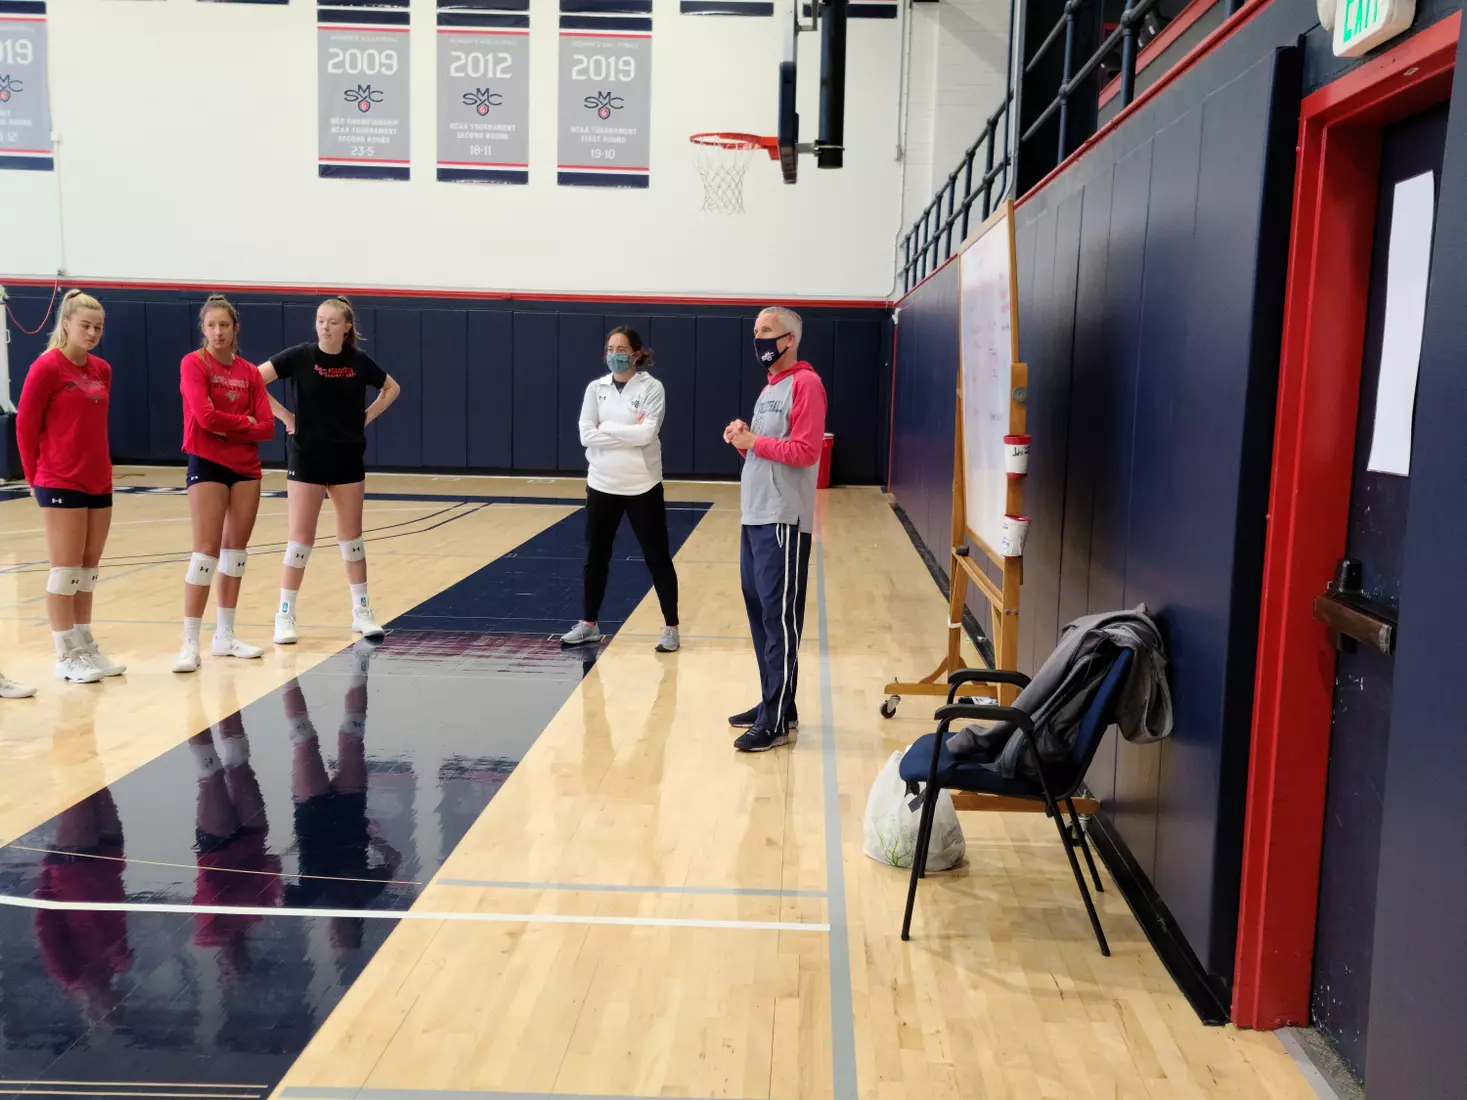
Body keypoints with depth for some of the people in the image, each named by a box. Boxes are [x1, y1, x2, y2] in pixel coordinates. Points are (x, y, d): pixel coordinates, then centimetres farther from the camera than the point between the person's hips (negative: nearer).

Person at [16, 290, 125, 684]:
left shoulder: (102, 370, 9)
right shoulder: (47, 367, -10)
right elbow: (25, 425, -6)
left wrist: (103, 469, 11)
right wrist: (36, 477, -1)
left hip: (99, 483, 6)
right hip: (61, 484, -6)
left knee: (88, 569, 12)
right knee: (66, 570, 0)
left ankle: (86, 648, 21)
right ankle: (66, 656, 8)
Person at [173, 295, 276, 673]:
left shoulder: (250, 372, 7)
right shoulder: (193, 364, -5)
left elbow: (267, 427, -1)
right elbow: (205, 416, -19)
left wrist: (228, 429, -13)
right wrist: (245, 422, -7)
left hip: (246, 467, 5)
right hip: (207, 465, -5)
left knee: (235, 549, 9)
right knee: (206, 550, -9)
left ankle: (225, 635, 20)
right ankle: (190, 643, -5)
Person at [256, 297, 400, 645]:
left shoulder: (359, 361, 0)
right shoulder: (300, 355, -8)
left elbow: (391, 388, 16)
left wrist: (367, 417, 5)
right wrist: (284, 415, -11)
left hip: (347, 459, 3)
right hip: (307, 458, -3)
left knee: (351, 536, 11)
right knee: (300, 539, -2)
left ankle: (362, 612, 21)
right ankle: (285, 616, 8)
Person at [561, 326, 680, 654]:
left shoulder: (651, 388, -7)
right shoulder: (595, 388, 4)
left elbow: (646, 434, -20)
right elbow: (586, 435, -7)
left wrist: (606, 427, -12)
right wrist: (629, 433, -14)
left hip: (642, 487, -4)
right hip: (602, 485, 4)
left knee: (657, 557, 4)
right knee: (595, 557, 12)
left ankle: (671, 628, 14)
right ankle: (588, 625, 26)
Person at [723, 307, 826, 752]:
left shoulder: (805, 383, -10)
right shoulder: (769, 387, 19)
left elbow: (805, 450, -19)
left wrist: (752, 441, -12)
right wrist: (743, 439, 3)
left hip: (782, 521, -10)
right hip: (755, 517, 10)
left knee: (779, 617, -6)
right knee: (759, 611, 13)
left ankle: (776, 722, -1)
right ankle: (772, 703, 24)